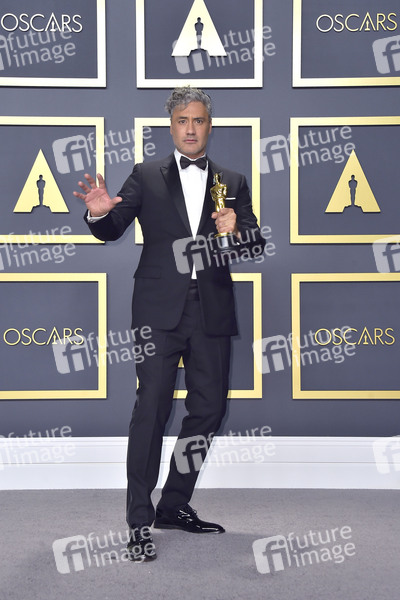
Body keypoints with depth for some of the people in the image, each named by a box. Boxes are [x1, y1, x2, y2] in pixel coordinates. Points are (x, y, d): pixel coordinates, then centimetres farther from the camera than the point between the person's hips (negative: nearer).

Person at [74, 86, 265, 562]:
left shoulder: (232, 183, 15)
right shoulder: (146, 177, 9)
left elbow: (256, 244, 12)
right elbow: (111, 231, 2)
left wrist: (236, 229, -11)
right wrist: (99, 213, -21)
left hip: (211, 310, 4)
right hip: (160, 310, -3)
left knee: (208, 408, 7)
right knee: (151, 408, -8)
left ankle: (174, 506, 23)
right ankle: (140, 522, -3)